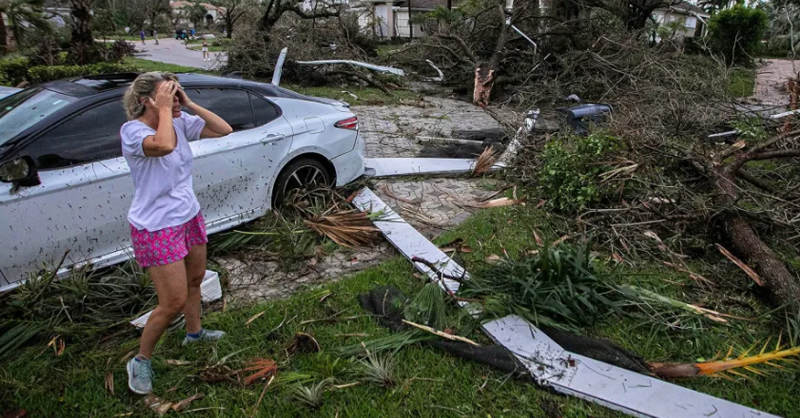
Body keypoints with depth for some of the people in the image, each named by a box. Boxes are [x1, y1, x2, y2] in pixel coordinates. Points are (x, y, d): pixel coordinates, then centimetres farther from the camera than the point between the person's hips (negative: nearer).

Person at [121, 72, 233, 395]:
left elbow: (224, 130, -4)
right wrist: (164, 110, -27)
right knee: (174, 302, -4)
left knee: (194, 280, 24)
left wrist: (189, 104, -10)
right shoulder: (132, 130, -21)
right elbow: (164, 145, -42)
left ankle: (194, 333, 49)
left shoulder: (181, 123, -2)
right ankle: (141, 361, 20)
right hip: (157, 229, -7)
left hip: (190, 217, 7)